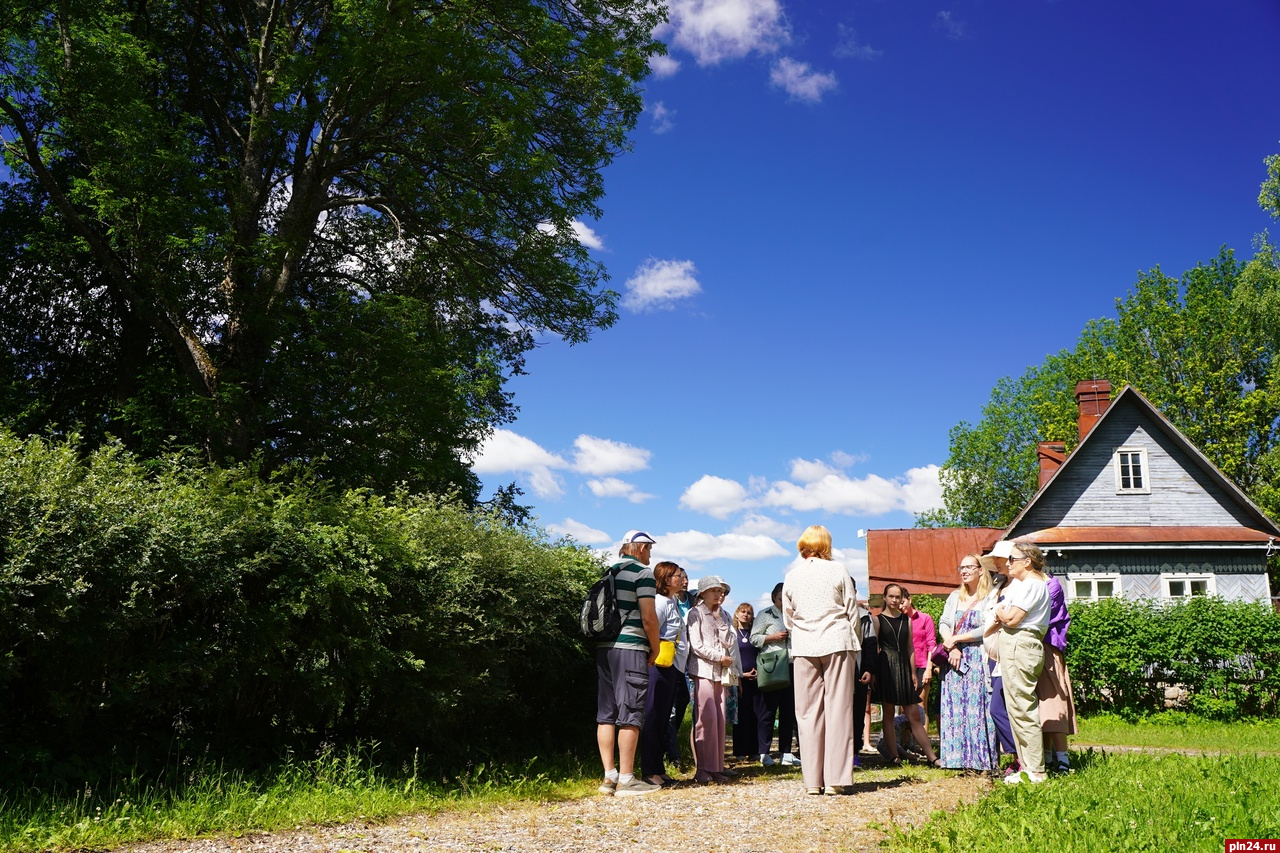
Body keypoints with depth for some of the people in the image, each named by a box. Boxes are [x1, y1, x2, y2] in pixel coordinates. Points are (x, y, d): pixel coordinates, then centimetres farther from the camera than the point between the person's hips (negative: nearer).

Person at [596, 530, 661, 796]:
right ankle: (626, 779, -2)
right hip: (630, 648, -7)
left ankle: (609, 776, 11)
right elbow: (648, 617, -11)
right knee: (630, 714, -3)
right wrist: (655, 649, 1)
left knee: (606, 713, 8)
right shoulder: (643, 572, -5)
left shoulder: (610, 572, 17)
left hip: (604, 647, 7)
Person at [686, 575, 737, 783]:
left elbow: (728, 642, 7)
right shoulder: (695, 614, 2)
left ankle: (717, 767, 5)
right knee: (707, 717, -12)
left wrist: (719, 619, 0)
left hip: (720, 672, 6)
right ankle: (703, 768, -8)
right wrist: (720, 657, -4)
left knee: (719, 719, 1)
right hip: (702, 670, -6)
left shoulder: (723, 616, 20)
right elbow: (696, 645, -7)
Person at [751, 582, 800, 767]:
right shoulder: (765, 614, 1)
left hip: (790, 666, 6)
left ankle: (786, 752, 13)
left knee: (789, 709, 7)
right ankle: (764, 753, 2)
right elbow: (754, 638, -3)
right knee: (770, 708, -4)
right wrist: (773, 637, -14)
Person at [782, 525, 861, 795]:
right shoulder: (838, 571, -1)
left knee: (808, 712, 5)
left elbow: (787, 618, 9)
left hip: (803, 648, 2)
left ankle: (812, 780, 5)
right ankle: (836, 778, -1)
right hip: (837, 643, -2)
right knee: (838, 709, 1)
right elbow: (851, 611, 4)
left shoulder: (792, 576, 5)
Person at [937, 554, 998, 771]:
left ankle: (984, 761, -4)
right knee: (955, 708, 2)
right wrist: (951, 648, -7)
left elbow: (987, 629, -11)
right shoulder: (954, 597, 17)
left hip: (978, 660, -5)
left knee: (978, 708, -7)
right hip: (955, 659, 5)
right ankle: (960, 759, 5)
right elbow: (943, 623, 10)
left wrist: (956, 639, -8)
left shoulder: (990, 598, -1)